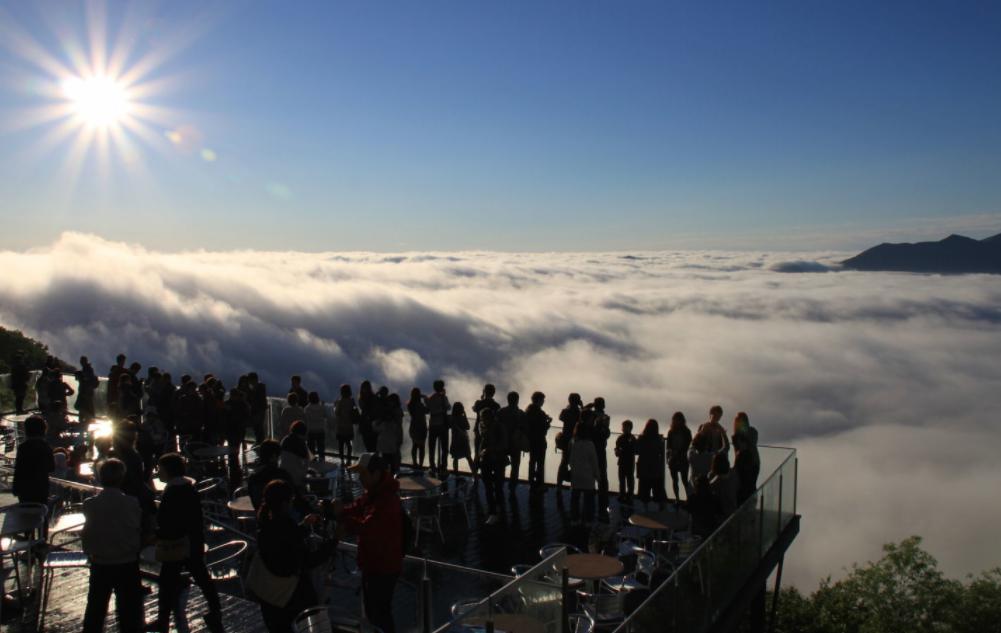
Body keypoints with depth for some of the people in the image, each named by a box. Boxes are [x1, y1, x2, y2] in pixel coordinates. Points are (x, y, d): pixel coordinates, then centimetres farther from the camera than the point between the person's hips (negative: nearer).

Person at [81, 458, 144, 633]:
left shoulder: (90, 504, -11)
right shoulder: (132, 504, -15)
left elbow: (86, 536, -4)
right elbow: (140, 533, -9)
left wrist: (90, 554, 13)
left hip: (100, 565, 1)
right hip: (128, 564, -1)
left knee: (95, 609, 17)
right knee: (129, 611, 11)